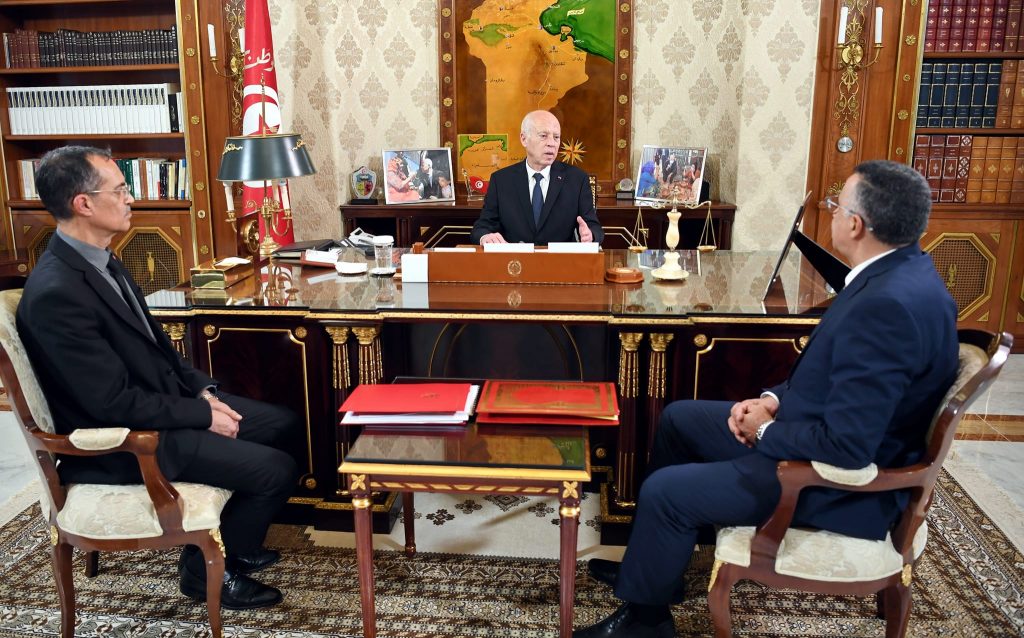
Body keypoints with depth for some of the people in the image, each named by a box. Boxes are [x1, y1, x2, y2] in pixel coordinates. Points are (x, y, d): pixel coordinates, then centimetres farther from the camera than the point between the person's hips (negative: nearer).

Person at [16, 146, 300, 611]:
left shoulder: (100, 260, 4)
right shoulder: (56, 293, -27)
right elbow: (114, 402, -25)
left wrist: (203, 390, 1)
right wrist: (203, 415, -16)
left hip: (160, 400, 10)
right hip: (123, 442, -10)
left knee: (283, 424, 10)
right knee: (277, 469, -16)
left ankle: (233, 540, 23)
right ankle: (208, 567, 9)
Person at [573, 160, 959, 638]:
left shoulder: (890, 304, -32)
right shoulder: (899, 269, 1)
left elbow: (848, 445, -32)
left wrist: (766, 430, -15)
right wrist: (774, 399, 0)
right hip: (812, 427, 11)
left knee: (664, 492, -12)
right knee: (678, 418, 15)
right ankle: (653, 565, 28)